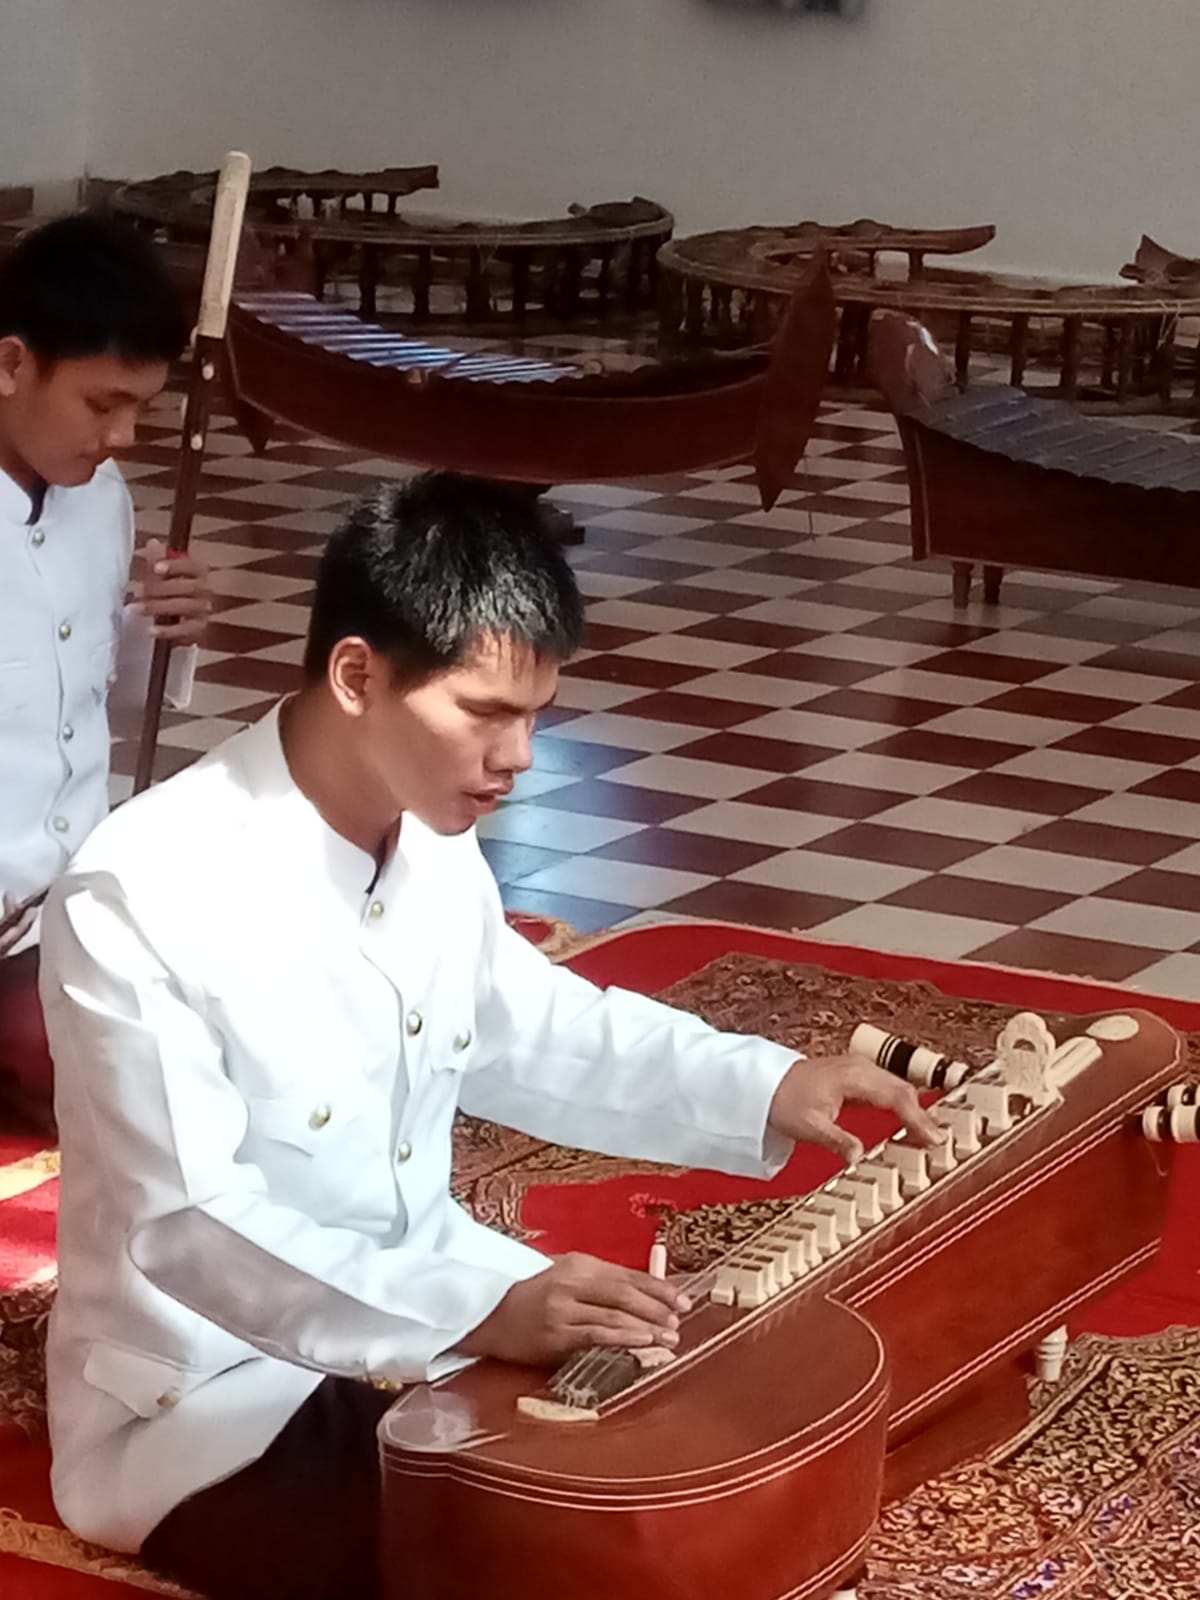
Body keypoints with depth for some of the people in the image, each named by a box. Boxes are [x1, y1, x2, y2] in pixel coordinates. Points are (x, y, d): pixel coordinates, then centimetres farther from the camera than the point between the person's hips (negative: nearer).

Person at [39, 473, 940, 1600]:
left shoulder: (433, 843, 0)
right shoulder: (138, 899, -25)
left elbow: (532, 1033, 17)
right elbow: (187, 1228, -29)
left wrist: (762, 1089, 3)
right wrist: (481, 1313, -38)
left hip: (436, 1318, 8)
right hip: (212, 1398, -8)